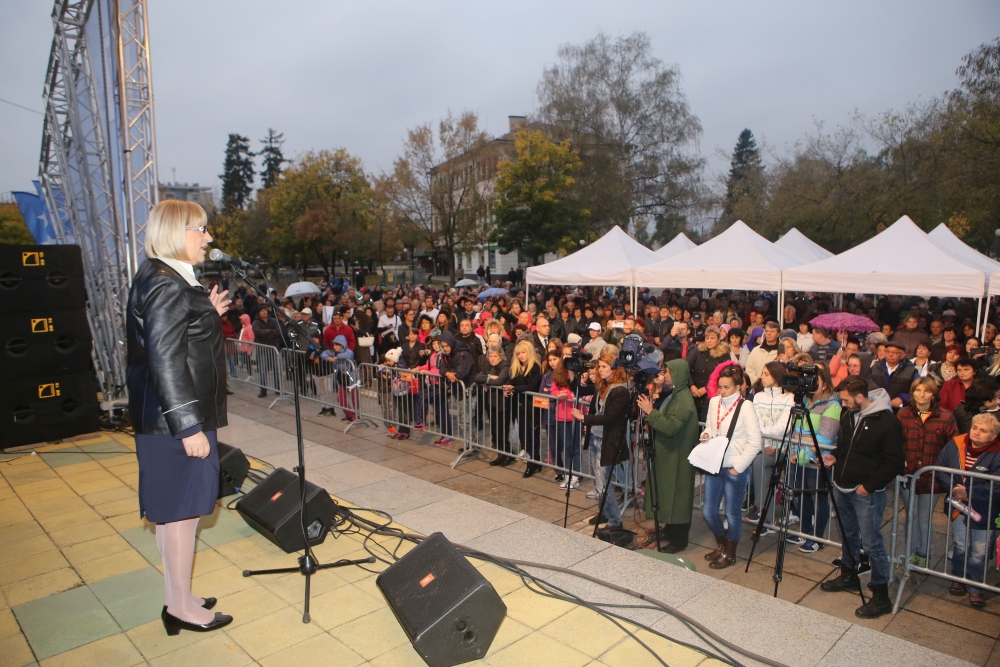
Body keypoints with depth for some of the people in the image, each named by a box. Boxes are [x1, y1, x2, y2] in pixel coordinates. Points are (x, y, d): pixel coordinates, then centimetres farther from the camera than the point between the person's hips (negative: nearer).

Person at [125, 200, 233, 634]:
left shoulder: (166, 279, 13)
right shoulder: (166, 285, -19)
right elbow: (165, 360, -24)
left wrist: (207, 315, 12)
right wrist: (188, 427, -24)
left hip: (167, 416, 11)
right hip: (175, 418, -11)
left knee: (174, 511, 17)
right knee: (182, 509, 1)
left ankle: (178, 600, 31)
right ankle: (183, 609, 17)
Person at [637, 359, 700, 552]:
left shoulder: (683, 400, -21)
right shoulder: (670, 394, 9)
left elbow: (670, 427, -29)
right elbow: (661, 419, 11)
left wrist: (650, 411, -25)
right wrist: (655, 397, -1)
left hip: (676, 457, -10)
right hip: (665, 454, 10)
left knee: (676, 496, 1)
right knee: (665, 493, 18)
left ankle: (678, 540, 13)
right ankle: (667, 530, 32)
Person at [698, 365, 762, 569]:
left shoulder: (745, 407, -14)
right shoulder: (714, 402, 4)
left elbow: (754, 443, -14)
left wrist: (738, 467, -13)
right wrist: (706, 434, -4)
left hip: (735, 468, -6)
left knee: (732, 513, 8)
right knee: (708, 510, 12)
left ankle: (729, 553, 29)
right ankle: (721, 544, 38)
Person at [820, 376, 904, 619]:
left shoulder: (887, 422, -18)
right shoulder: (848, 416, 5)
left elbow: (894, 462, -16)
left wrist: (870, 486, -18)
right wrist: (835, 457, 2)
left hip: (867, 493, -8)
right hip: (842, 487, 8)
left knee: (871, 542, -4)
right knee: (848, 534, 21)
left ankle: (881, 596, 7)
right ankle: (848, 575, 38)